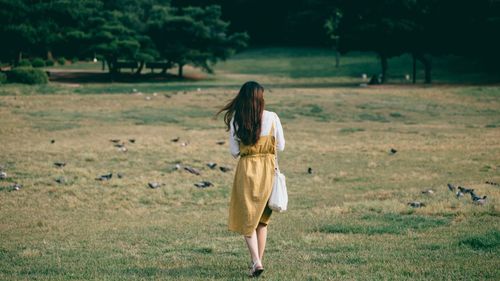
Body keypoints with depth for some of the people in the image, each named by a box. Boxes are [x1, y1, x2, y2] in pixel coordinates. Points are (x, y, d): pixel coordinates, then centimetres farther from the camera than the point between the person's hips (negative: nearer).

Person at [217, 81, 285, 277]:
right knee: (262, 217, 16)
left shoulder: (236, 120, -7)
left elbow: (234, 151, -1)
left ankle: (256, 261, -9)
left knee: (247, 219, 7)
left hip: (246, 169, -1)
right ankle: (259, 260, 20)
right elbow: (281, 146, 3)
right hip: (267, 169, 1)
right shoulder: (272, 118, -6)